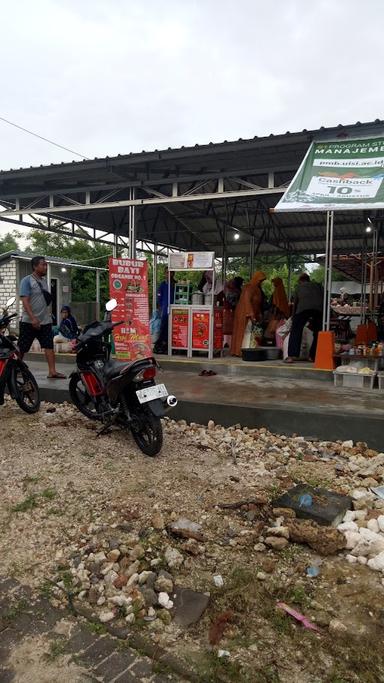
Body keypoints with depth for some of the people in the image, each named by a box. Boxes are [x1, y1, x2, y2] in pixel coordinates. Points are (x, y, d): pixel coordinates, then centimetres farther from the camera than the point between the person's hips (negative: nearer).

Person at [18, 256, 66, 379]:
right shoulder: (27, 281, -9)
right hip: (29, 322, -6)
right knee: (21, 349, 3)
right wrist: (33, 318, -25)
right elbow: (25, 301, -17)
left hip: (45, 321, 6)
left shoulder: (44, 281, 14)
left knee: (49, 346, -1)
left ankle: (52, 371, -1)